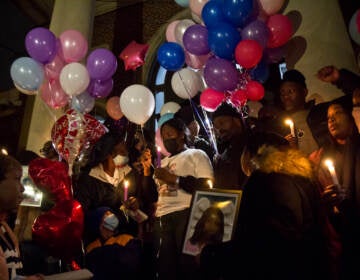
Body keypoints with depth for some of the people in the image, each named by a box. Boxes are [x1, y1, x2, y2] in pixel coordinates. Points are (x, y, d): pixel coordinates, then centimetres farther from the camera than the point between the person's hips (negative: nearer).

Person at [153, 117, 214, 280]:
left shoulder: (196, 154, 6)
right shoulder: (163, 162, 25)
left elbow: (208, 187, -10)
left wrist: (174, 179, -12)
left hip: (186, 215, -6)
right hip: (162, 219, 6)